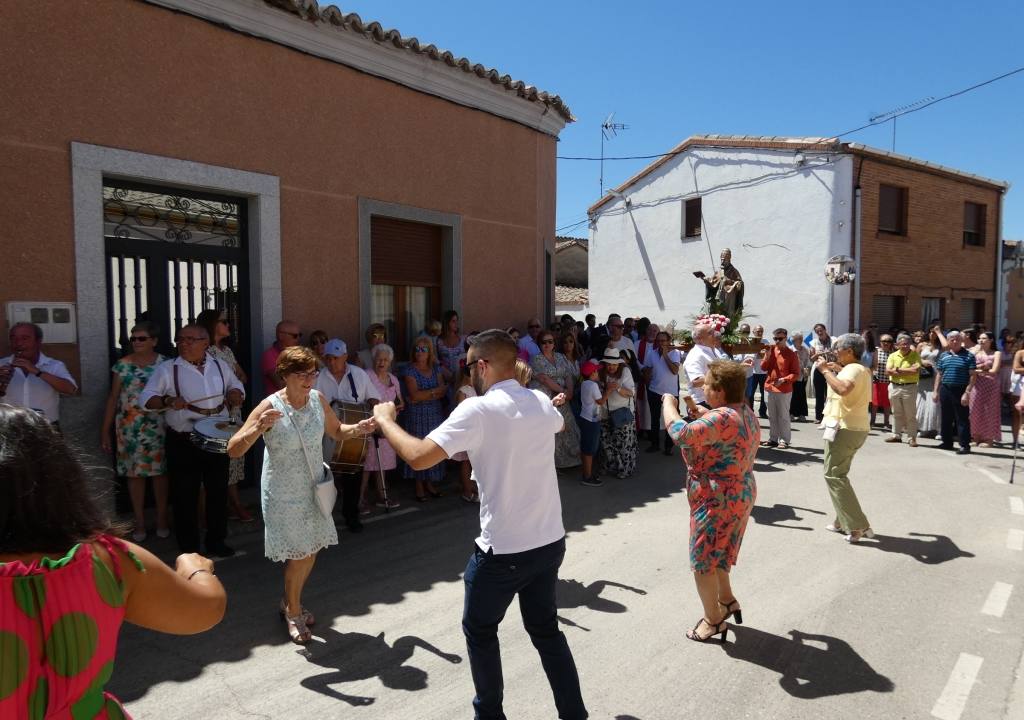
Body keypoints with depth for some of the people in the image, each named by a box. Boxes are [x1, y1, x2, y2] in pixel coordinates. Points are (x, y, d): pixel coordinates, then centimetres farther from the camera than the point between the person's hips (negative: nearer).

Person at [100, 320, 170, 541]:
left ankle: (162, 520, 17)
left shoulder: (165, 364, 0)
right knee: (134, 472, 5)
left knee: (159, 471, 4)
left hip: (157, 426, -1)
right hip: (129, 427, 2)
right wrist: (105, 430, 5)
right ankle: (140, 522, 16)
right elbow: (113, 398, 7)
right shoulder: (123, 365, 4)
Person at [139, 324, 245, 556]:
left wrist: (235, 394, -2)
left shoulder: (219, 366, 5)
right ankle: (188, 548, 19)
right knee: (185, 495, 5)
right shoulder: (167, 369, -6)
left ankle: (216, 541, 28)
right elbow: (145, 398, -8)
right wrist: (168, 401, -26)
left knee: (218, 492, 12)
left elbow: (236, 385, 21)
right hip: (183, 443, -3)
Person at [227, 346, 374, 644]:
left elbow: (336, 432, 11)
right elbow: (233, 450, -21)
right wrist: (258, 429, -39)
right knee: (299, 555, 2)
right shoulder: (269, 406, -20)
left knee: (311, 551, 16)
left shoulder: (318, 399, -6)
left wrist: (357, 429, -10)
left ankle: (289, 603, 42)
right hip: (283, 493, -5)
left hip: (314, 487, 5)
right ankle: (293, 613, 29)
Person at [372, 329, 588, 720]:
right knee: (546, 628, 23)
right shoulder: (542, 403, 2)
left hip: (502, 551, -6)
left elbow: (419, 457, -24)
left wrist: (385, 420, -7)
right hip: (550, 543, 6)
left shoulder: (478, 410, -19)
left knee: (479, 631, 19)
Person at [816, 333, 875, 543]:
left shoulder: (853, 369, -16)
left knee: (834, 475, -5)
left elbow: (843, 389, -38)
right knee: (839, 474, 19)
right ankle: (843, 522, 22)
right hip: (856, 428, 10)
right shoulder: (862, 369, 15)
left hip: (844, 428, -10)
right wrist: (838, 370, 26)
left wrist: (825, 370, -26)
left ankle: (858, 526, -7)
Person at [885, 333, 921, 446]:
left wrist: (898, 370, -11)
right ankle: (896, 435, 23)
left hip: (910, 387, -3)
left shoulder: (915, 355, -4)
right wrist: (907, 372, -14)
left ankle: (912, 437, 7)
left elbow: (916, 370, -18)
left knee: (911, 414, 1)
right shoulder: (893, 356, 5)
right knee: (897, 413, 13)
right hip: (894, 387, 4)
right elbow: (888, 371, -7)